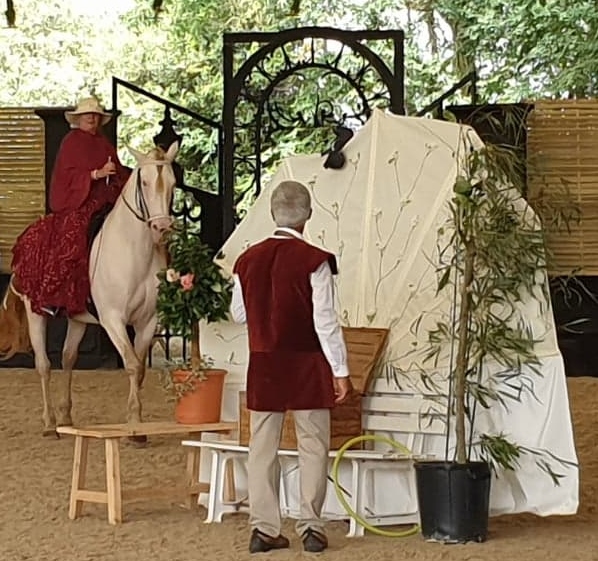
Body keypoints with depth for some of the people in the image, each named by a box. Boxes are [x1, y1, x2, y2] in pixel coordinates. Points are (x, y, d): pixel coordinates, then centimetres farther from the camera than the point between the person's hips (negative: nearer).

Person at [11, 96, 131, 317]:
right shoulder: (71, 142, 2)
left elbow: (119, 173, 19)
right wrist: (96, 174, -20)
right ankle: (51, 297, -20)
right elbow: (68, 175, -9)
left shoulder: (104, 144, 19)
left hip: (103, 205, 6)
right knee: (71, 241, -22)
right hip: (76, 205, -6)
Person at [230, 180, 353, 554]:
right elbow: (326, 321, -13)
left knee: (263, 447, 8)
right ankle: (311, 526, 6)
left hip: (264, 365, 4)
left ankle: (263, 529, 10)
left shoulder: (248, 260, 1)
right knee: (313, 446, 6)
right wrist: (340, 370, -7)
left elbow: (239, 314, 11)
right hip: (306, 365, -4)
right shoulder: (314, 260, -13)